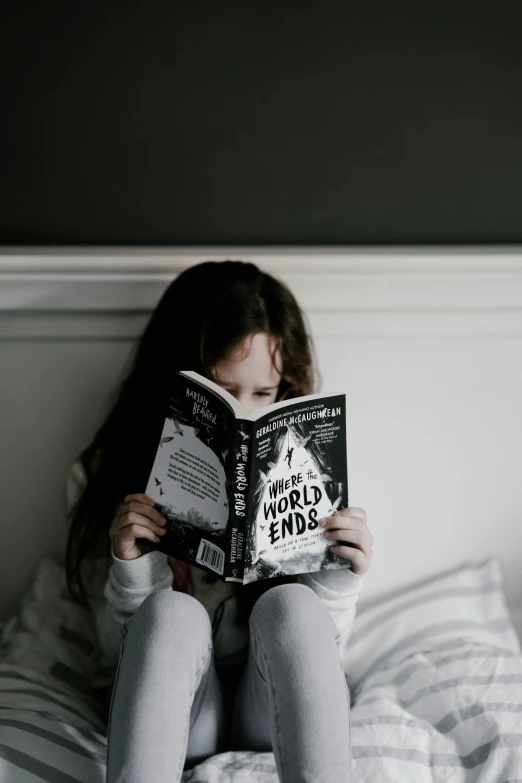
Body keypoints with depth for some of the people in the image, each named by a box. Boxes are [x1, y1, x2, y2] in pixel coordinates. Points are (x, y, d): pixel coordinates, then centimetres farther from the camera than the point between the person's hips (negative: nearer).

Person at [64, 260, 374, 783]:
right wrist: (133, 569, -23)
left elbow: (322, 651, 0)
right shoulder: (103, 476, -5)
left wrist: (339, 582, -21)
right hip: (174, 710, 0)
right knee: (172, 613, -32)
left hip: (275, 706, 1)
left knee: (289, 605, -30)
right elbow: (119, 650, -4)